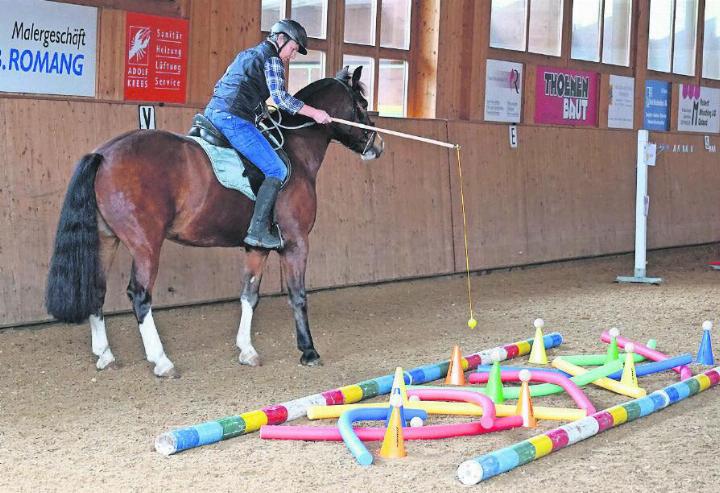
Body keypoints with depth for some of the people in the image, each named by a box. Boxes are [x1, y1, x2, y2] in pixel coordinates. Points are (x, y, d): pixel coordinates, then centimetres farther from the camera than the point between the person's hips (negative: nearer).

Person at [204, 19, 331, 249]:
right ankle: (258, 230, -15)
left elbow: (221, 85, 30)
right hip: (235, 119, -10)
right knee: (277, 171, -8)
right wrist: (314, 113, -4)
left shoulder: (246, 55, 27)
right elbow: (281, 98, -11)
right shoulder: (272, 59, -1)